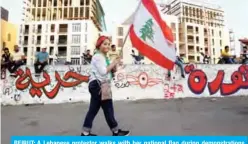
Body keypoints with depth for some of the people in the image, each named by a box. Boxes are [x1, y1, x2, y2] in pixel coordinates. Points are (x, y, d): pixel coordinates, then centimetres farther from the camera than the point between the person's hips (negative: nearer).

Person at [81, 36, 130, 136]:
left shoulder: (103, 57, 20)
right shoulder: (98, 56, -11)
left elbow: (107, 71, 15)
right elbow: (103, 71, -22)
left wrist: (114, 66, -2)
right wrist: (113, 63, -13)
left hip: (98, 86, 10)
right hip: (98, 85, -10)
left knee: (93, 109, 12)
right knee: (108, 109, 1)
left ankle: (85, 133, 20)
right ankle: (116, 131, 16)